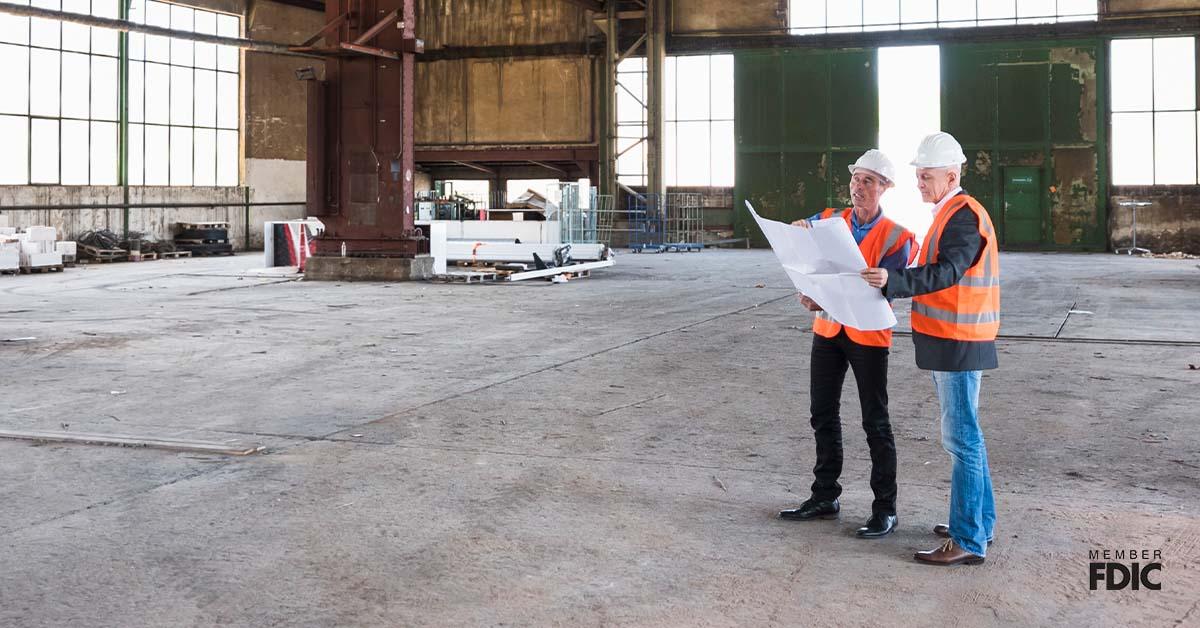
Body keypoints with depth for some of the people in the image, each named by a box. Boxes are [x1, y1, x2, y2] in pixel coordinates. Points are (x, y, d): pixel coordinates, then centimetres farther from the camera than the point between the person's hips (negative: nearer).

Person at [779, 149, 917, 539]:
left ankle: (885, 509, 9)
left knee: (875, 422, 0)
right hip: (827, 331, 5)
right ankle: (825, 498, 24)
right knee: (823, 416, 11)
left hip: (868, 334, -5)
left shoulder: (896, 237, -8)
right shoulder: (830, 221, 5)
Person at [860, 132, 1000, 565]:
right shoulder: (949, 213, 17)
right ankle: (978, 521, 28)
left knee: (961, 437, -8)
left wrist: (893, 280, -39)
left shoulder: (964, 217, -15)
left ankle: (968, 541, -3)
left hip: (959, 342, -11)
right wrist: (890, 282, 14)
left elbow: (946, 274, -29)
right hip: (949, 340, 11)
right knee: (964, 434, 17)